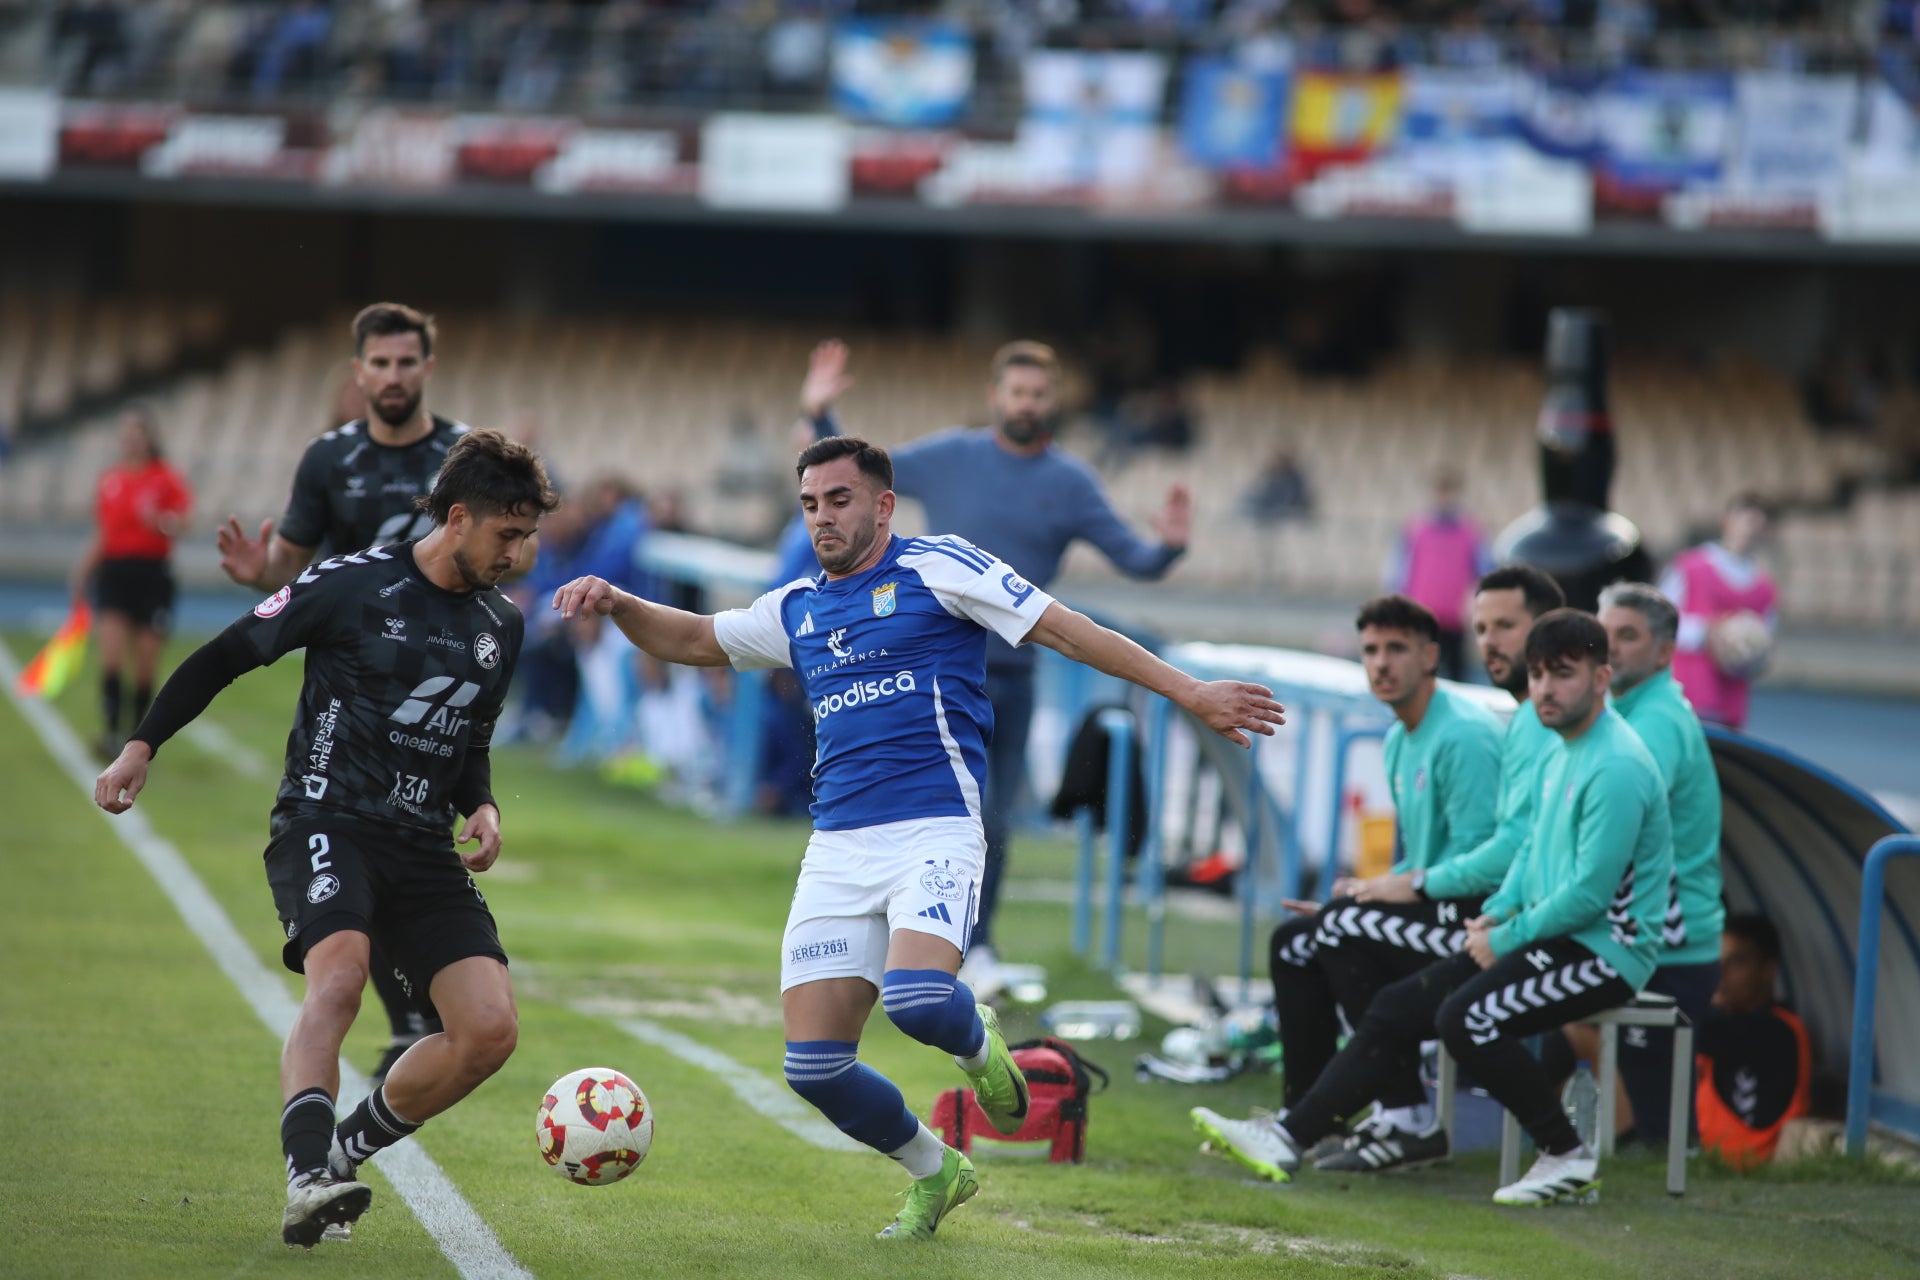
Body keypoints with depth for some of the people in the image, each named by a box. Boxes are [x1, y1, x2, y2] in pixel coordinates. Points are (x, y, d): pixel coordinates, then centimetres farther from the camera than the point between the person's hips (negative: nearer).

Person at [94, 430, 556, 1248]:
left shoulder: (501, 627, 13)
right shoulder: (353, 584, -5)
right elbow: (226, 657, 2)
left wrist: (481, 807, 5)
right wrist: (143, 746, -2)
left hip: (425, 849, 6)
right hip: (327, 826, -6)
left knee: (489, 1031, -11)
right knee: (340, 974, -34)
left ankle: (344, 1153, 7)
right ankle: (308, 1180, -42)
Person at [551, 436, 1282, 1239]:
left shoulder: (936, 567, 1)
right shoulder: (796, 610, 18)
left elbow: (1063, 630, -2)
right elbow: (689, 640, 30)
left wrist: (1191, 693, -8)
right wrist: (616, 604, 9)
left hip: (935, 832, -6)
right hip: (837, 849, 6)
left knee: (917, 999, -32)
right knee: (814, 1065, -5)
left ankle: (976, 1040, 7)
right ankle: (935, 1172, 21)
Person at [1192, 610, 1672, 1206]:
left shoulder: (1616, 767, -19)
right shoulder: (1562, 753, 14)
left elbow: (1589, 895, -21)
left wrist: (1506, 939, -11)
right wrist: (1497, 912, 6)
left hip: (1604, 949, -10)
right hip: (1548, 934, 10)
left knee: (1469, 1017, -29)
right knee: (1398, 1007, 3)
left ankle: (1569, 1157, -15)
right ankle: (1291, 1136, 4)